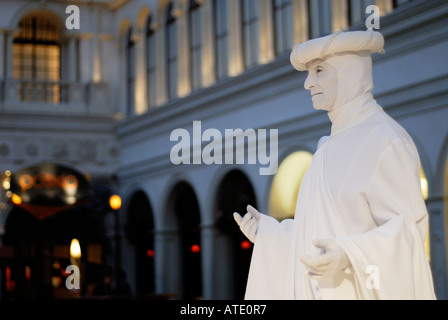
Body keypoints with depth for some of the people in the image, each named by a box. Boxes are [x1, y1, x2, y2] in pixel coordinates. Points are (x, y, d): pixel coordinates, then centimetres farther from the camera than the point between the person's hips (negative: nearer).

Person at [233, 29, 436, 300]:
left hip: (361, 292, -8)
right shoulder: (338, 143, 15)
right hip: (326, 289, 8)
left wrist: (348, 255, -31)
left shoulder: (385, 139, -12)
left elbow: (408, 227, -16)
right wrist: (266, 232, 9)